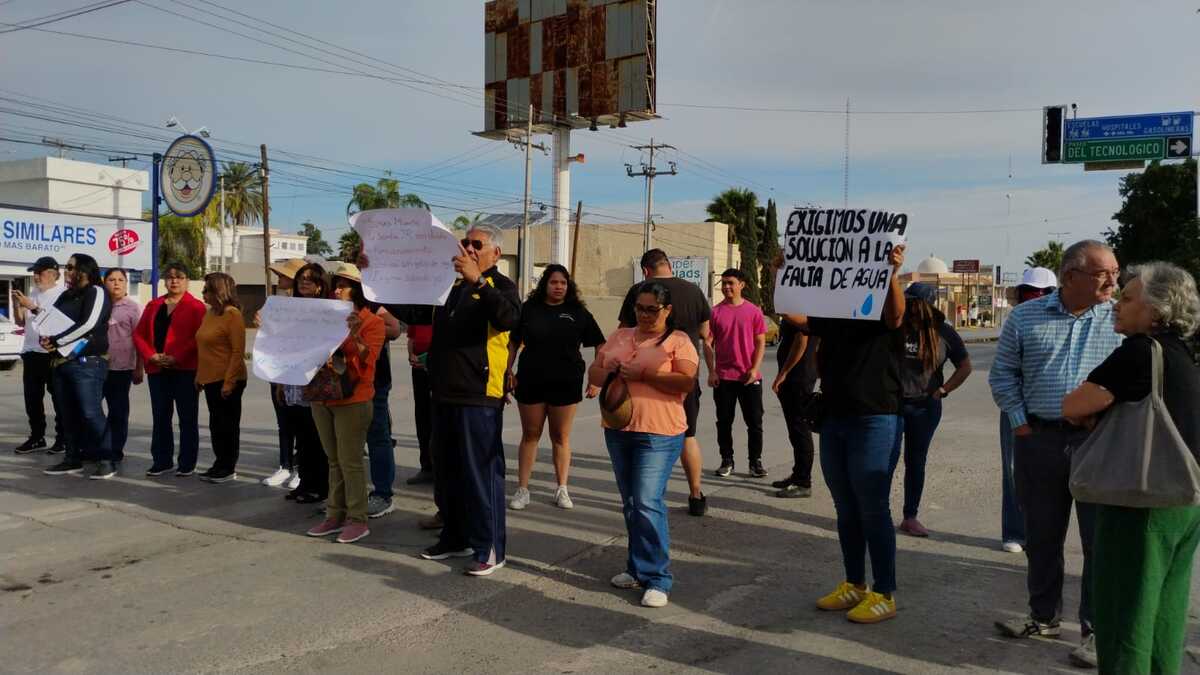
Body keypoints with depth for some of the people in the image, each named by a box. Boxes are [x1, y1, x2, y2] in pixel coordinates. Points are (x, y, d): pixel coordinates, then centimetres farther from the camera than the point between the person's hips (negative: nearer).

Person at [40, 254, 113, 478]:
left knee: (91, 413, -11)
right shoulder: (66, 295, 19)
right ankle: (73, 458, 19)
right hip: (63, 362, 8)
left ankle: (106, 460, -7)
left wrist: (56, 340, -13)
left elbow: (87, 324, -17)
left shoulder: (96, 292, -6)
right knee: (69, 414, 11)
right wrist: (46, 338, -2)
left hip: (87, 363, -8)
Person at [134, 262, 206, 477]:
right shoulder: (153, 305, 15)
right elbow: (139, 334, 11)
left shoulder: (196, 307, -2)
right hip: (157, 370, 5)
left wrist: (176, 358, -18)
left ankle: (187, 463, 7)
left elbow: (199, 338, -11)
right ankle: (161, 461, 19)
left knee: (187, 418, 1)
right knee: (160, 417, 10)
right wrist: (151, 356, -6)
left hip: (185, 370, -5)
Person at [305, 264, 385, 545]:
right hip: (322, 398, 7)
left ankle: (357, 520, 3)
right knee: (333, 460, 12)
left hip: (353, 400, -6)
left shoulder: (372, 321, -7)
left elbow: (368, 360, -17)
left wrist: (355, 336, -32)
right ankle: (335, 515, 18)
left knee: (350, 460, -5)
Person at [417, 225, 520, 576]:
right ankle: (455, 537, 29)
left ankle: (490, 548, 5)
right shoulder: (452, 285, 17)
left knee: (481, 472, -4)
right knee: (446, 471, 15)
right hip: (445, 392, 8)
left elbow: (508, 317, -27)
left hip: (479, 395, -8)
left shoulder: (500, 285, -4)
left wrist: (477, 280, -34)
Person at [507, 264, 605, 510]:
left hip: (566, 384, 0)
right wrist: (508, 372, 0)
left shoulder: (578, 312, 1)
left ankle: (562, 490, 17)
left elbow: (600, 345, 4)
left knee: (561, 437, 7)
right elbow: (513, 342, 9)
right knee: (530, 435, 7)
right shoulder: (529, 309, 2)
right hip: (530, 382, 0)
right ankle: (522, 490, 13)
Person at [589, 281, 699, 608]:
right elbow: (593, 373, 13)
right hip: (618, 431, 6)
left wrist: (642, 374, -20)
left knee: (648, 504, -11)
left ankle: (657, 579, -2)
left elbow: (687, 382, -16)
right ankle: (638, 568, 28)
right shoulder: (619, 336, 14)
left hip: (658, 434, -6)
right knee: (630, 504, 14)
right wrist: (612, 373, -10)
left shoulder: (678, 340, -3)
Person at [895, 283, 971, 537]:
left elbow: (965, 366, 8)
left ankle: (910, 517, 19)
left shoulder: (943, 333, 0)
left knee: (916, 462, 10)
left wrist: (942, 390, 0)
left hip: (925, 406, 2)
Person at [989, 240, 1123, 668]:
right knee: (1041, 535, 13)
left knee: (1101, 539, 3)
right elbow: (1003, 373, 9)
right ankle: (1044, 617, 30)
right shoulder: (1025, 318, 4)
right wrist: (1019, 421, 1)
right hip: (1038, 440, 2)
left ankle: (1096, 630, 18)